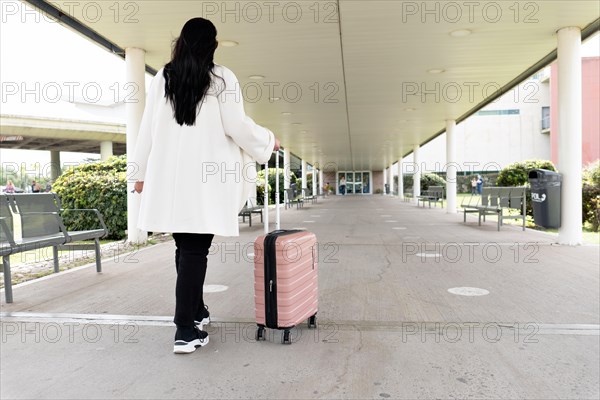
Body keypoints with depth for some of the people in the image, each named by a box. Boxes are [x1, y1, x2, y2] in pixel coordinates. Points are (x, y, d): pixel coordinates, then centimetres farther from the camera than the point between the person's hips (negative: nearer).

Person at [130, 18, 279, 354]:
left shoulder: (163, 78, 10)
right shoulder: (221, 78, -1)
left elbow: (148, 128, 10)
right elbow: (237, 127, -5)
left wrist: (141, 171, 17)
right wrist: (269, 141, 13)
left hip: (168, 177, 4)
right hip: (206, 179, -4)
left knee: (185, 248, 14)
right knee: (195, 251, -3)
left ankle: (196, 312, 30)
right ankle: (186, 331, -3)